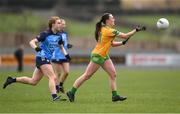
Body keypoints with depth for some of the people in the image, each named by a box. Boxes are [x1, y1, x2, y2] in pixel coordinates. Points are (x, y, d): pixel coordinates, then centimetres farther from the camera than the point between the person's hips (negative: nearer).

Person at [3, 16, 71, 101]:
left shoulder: (58, 36, 7)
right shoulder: (46, 34, -13)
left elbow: (61, 46, 25)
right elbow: (32, 42, -15)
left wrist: (66, 54, 7)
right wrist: (36, 47, -36)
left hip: (47, 59, 8)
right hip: (42, 58, -8)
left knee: (33, 81, 11)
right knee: (52, 77, -19)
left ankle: (12, 80, 21)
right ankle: (54, 96, -24)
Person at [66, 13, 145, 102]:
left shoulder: (106, 30, 11)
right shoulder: (108, 30, -18)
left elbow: (112, 44, 16)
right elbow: (124, 36, -18)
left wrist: (122, 43, 2)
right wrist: (136, 30, -12)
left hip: (104, 56, 10)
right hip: (97, 56, -10)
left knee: (113, 74, 2)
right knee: (87, 76, -5)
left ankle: (115, 95, 1)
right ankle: (71, 92, 1)